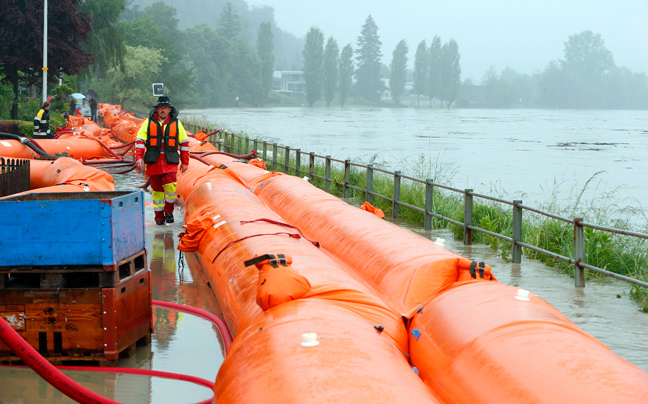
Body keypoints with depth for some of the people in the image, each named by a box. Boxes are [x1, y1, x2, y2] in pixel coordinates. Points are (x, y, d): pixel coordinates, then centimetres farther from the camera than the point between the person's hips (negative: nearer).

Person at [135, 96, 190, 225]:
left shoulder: (176, 123, 6)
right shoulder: (148, 122, 4)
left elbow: (184, 143, 10)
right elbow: (140, 140, 2)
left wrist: (185, 162, 7)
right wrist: (139, 157, -10)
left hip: (170, 161, -1)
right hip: (153, 161, 1)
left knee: (170, 185, -19)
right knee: (156, 189, 5)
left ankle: (169, 210, 3)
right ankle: (159, 216, 15)